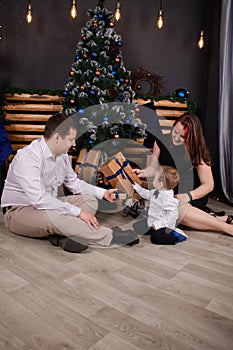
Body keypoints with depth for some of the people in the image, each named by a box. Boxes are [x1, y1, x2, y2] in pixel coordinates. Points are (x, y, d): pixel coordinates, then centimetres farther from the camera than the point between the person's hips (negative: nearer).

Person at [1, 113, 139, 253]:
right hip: (19, 211, -8)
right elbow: (39, 200, -34)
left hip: (49, 204, 8)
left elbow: (74, 183, 12)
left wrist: (102, 192, 0)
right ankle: (110, 236, -29)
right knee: (51, 215, -39)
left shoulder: (62, 155, 0)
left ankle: (61, 235, -30)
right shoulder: (27, 158, -26)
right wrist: (78, 212, -32)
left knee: (90, 200, -7)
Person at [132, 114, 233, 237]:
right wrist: (144, 172, -19)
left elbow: (208, 185, -9)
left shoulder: (197, 153, -11)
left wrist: (189, 196, -26)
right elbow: (153, 167, 4)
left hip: (194, 195, -5)